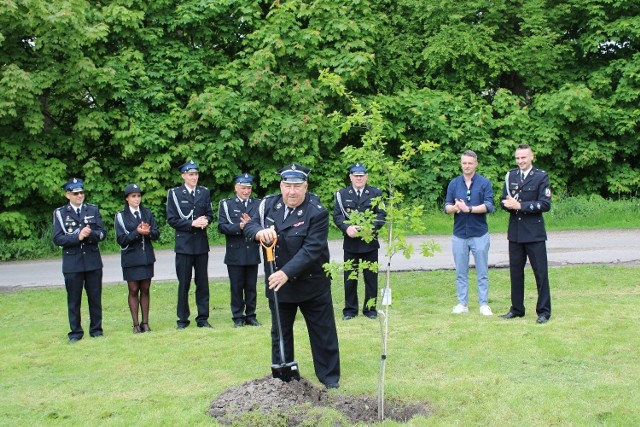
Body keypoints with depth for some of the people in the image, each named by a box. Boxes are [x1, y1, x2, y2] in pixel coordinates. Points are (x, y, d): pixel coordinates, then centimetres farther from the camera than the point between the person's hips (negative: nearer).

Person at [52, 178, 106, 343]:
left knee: (95, 298, 7)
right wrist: (77, 237, -18)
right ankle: (75, 332, 13)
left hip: (93, 261, 2)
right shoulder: (60, 213, 1)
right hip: (72, 263, -2)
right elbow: (57, 239, -6)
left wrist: (91, 234, -19)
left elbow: (102, 233, 2)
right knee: (73, 300, 4)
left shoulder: (93, 210, 8)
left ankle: (96, 329, 18)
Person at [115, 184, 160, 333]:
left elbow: (157, 234, 4)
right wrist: (137, 233, -20)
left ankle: (145, 323, 12)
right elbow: (121, 239, -8)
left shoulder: (147, 213, 8)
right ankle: (136, 324, 9)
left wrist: (148, 232, -17)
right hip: (131, 258, -3)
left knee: (145, 290, 6)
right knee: (133, 290, 2)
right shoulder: (121, 216, -2)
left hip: (147, 257, 3)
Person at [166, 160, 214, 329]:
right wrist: (192, 223, -15)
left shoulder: (204, 192, 7)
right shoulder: (174, 193, -1)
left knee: (202, 282, 6)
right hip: (184, 244, -2)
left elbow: (210, 214, 10)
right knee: (184, 283, 3)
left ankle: (203, 318, 14)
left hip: (202, 244, 3)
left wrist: (205, 220, -13)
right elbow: (172, 219, -5)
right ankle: (183, 319, 12)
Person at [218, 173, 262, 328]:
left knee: (251, 286, 8)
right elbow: (222, 226, -7)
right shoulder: (226, 204, 3)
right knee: (236, 286, 4)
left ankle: (251, 316, 18)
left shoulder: (258, 204, 7)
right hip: (235, 253, -2)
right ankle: (238, 317, 12)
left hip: (253, 252, 2)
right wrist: (239, 226, -19)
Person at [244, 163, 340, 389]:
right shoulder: (269, 204, -3)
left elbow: (312, 249, -25)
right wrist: (260, 231, -24)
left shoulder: (317, 212, -19)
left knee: (323, 331, 8)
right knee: (280, 332, 14)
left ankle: (329, 376, 22)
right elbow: (249, 226, 1)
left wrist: (287, 273, -31)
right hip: (277, 281, 4)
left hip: (311, 283, -4)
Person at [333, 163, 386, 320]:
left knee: (371, 277, 6)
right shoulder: (342, 194, 4)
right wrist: (347, 227, -20)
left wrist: (371, 227, -17)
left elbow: (382, 214, -1)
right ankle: (350, 309, 16)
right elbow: (337, 215, -1)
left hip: (370, 243, 0)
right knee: (350, 277, 5)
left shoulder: (376, 193, 5)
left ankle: (370, 308, 18)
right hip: (350, 243, 0)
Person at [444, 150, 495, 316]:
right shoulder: (454, 184, 7)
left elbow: (489, 206, -11)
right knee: (461, 272, 8)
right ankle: (462, 304, 16)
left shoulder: (484, 183, -2)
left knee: (482, 272, 3)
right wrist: (454, 208, -19)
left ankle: (484, 304, 10)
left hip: (479, 234, -2)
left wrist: (468, 208, -21)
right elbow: (447, 207, 3)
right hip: (459, 234, 3)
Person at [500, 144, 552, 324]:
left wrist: (520, 205, -17)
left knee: (540, 272, 0)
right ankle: (516, 309, 21)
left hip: (534, 233, -4)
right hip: (515, 232, 4)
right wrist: (508, 203, -13)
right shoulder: (510, 176, 10)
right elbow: (504, 201, 11)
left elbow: (545, 204, -11)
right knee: (515, 271, 11)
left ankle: (544, 311, 8)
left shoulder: (541, 176, -4)